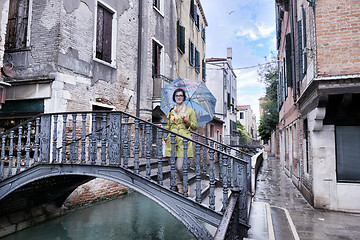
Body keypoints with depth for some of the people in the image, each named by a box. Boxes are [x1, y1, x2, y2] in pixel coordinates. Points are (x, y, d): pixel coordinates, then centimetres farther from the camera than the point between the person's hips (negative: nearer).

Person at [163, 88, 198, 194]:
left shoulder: (189, 110, 7)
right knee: (174, 166, 0)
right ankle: (180, 187, 15)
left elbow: (195, 127, 6)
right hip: (172, 141, 4)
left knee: (180, 166, -13)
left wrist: (187, 121, -10)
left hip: (183, 141, -4)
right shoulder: (171, 111, 18)